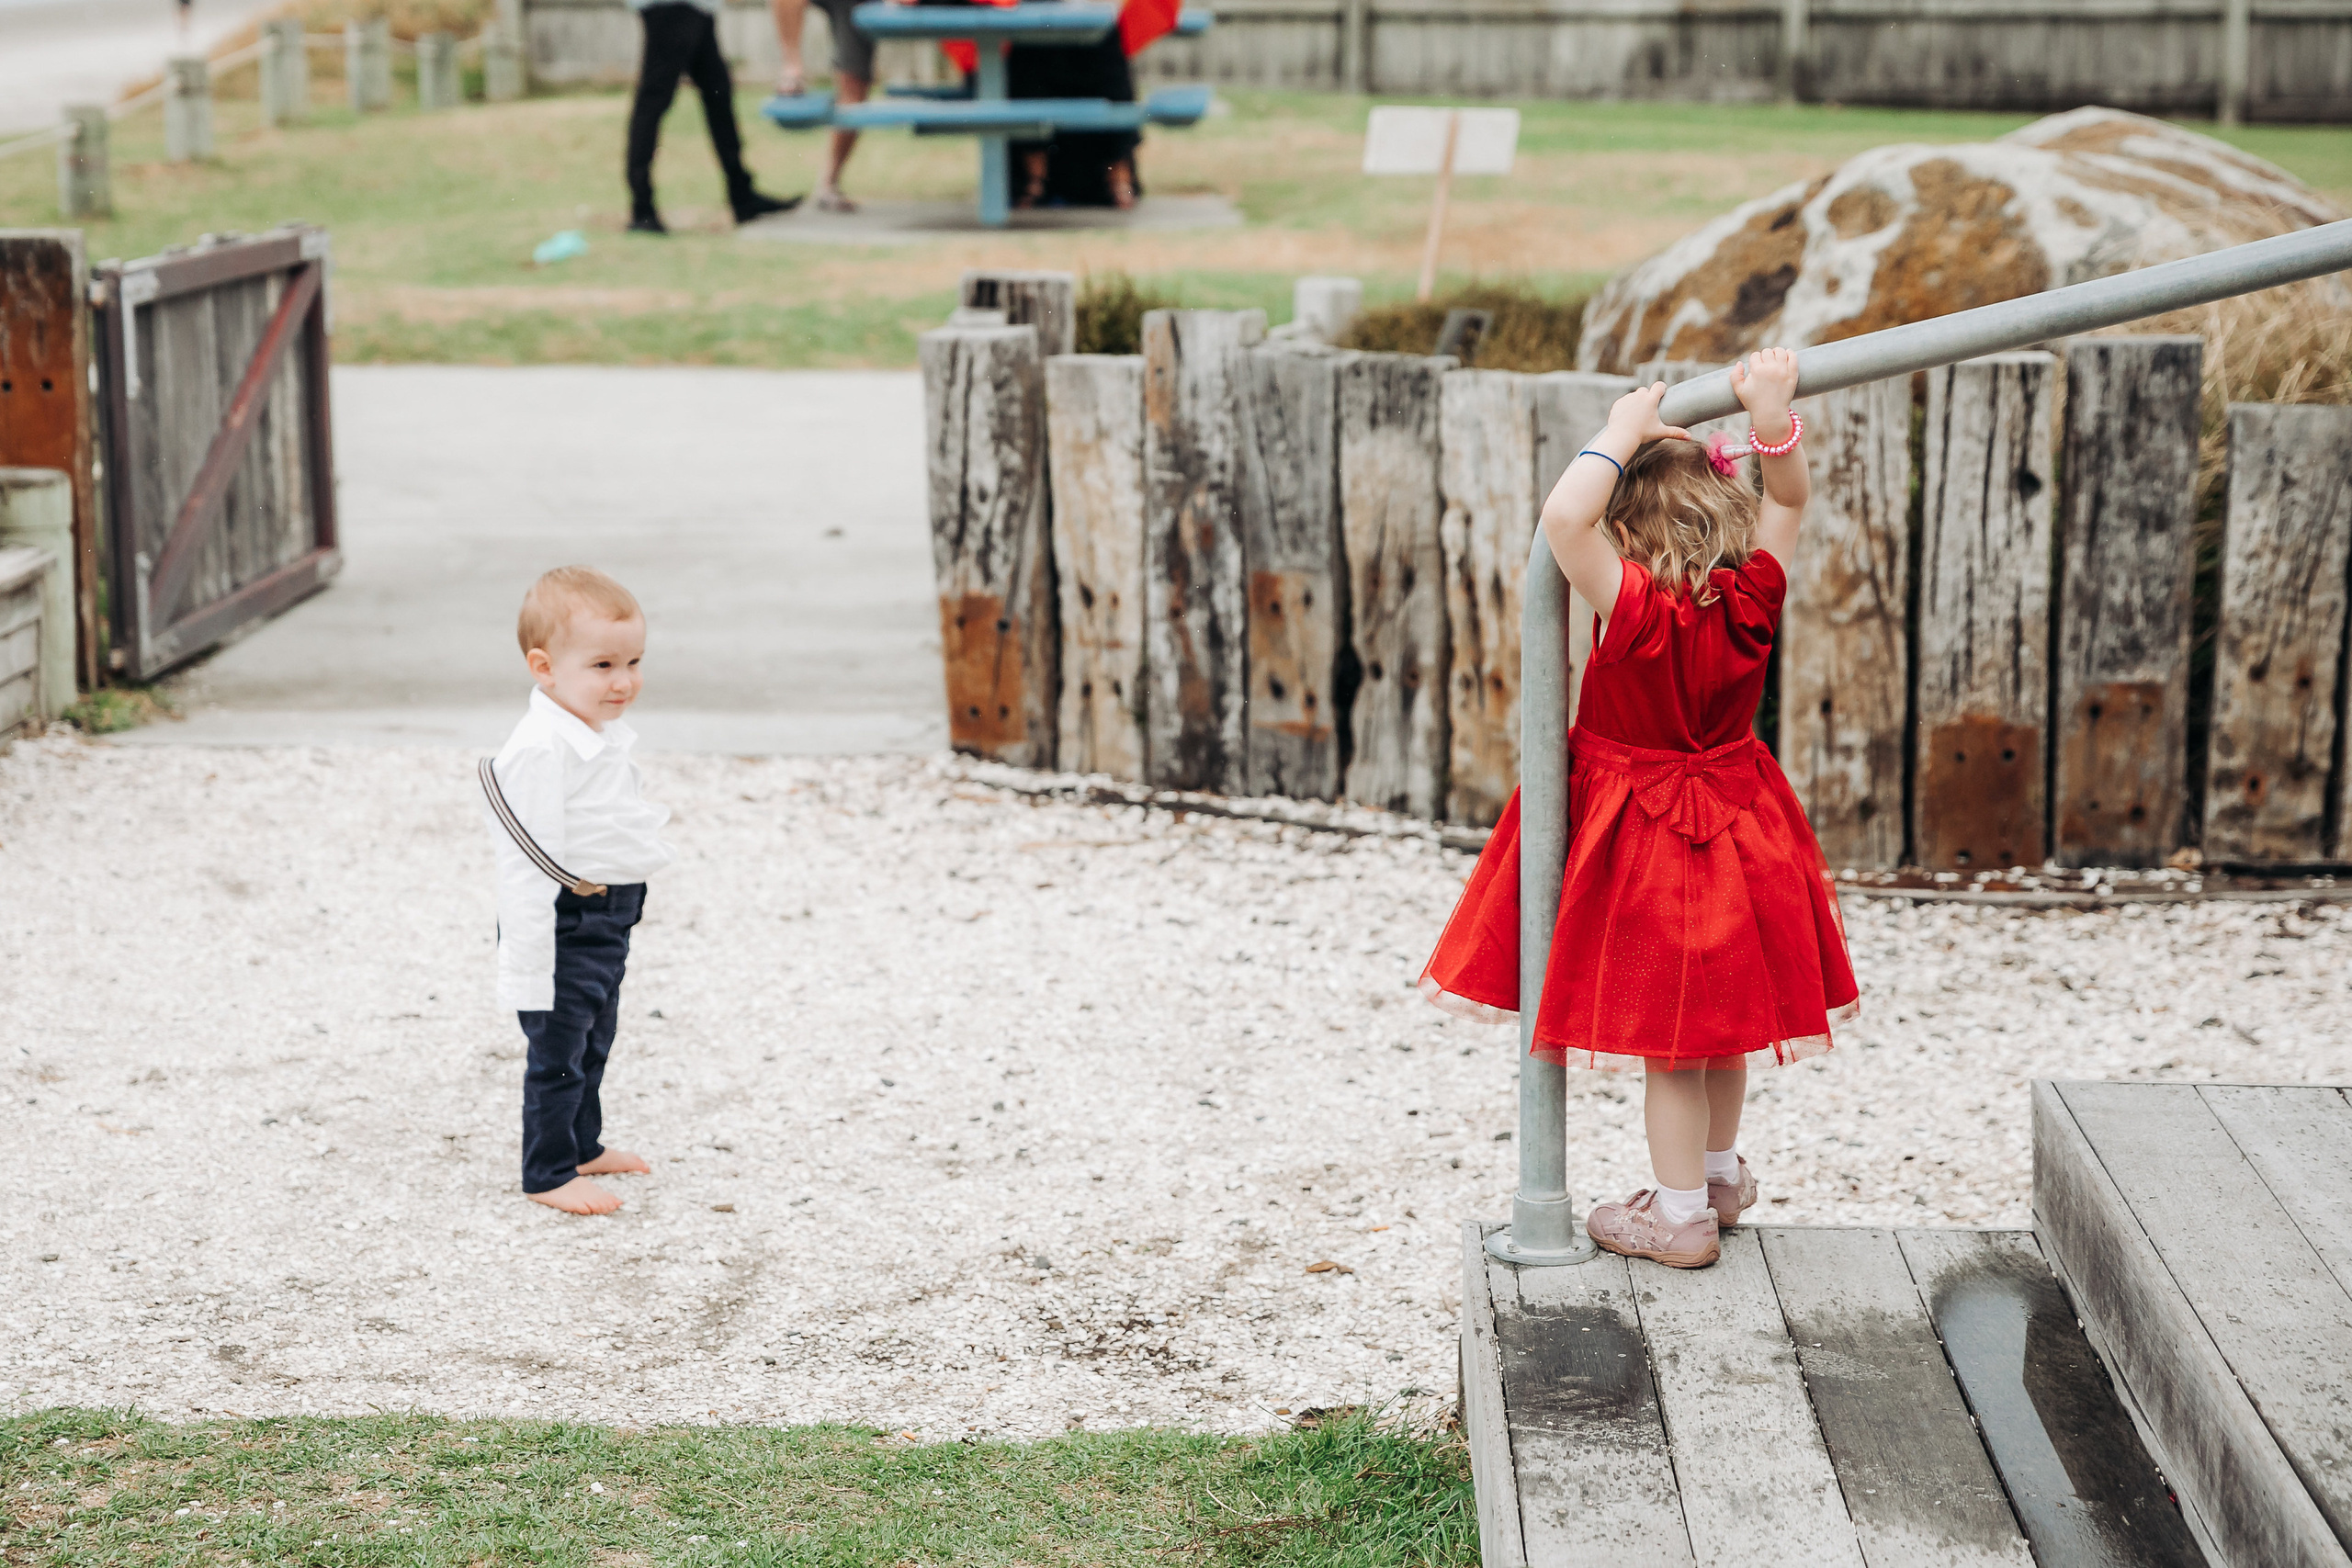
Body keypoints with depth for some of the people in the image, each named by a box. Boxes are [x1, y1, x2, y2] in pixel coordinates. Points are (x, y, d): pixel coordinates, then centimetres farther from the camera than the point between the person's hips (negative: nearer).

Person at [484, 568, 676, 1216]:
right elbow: (526, 866, -25)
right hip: (566, 924, -10)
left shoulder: (602, 734, 6)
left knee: (594, 1041, 23)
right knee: (557, 1051, 2)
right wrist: (528, 966, -25)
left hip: (608, 919, 10)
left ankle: (583, 1145, 40)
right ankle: (548, 1173, 14)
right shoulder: (540, 752, -26)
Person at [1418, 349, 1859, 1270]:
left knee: (1664, 1028, 5)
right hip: (1735, 835, 6)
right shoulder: (1751, 602, -11)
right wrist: (1772, 418, -13)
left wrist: (1621, 436, -26)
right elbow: (1787, 501, 1)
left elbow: (1564, 520, -38)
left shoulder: (1636, 611, -26)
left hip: (1648, 844, -6)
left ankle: (1681, 1214, 14)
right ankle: (1721, 1174, 39)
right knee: (1714, 1007, 22)